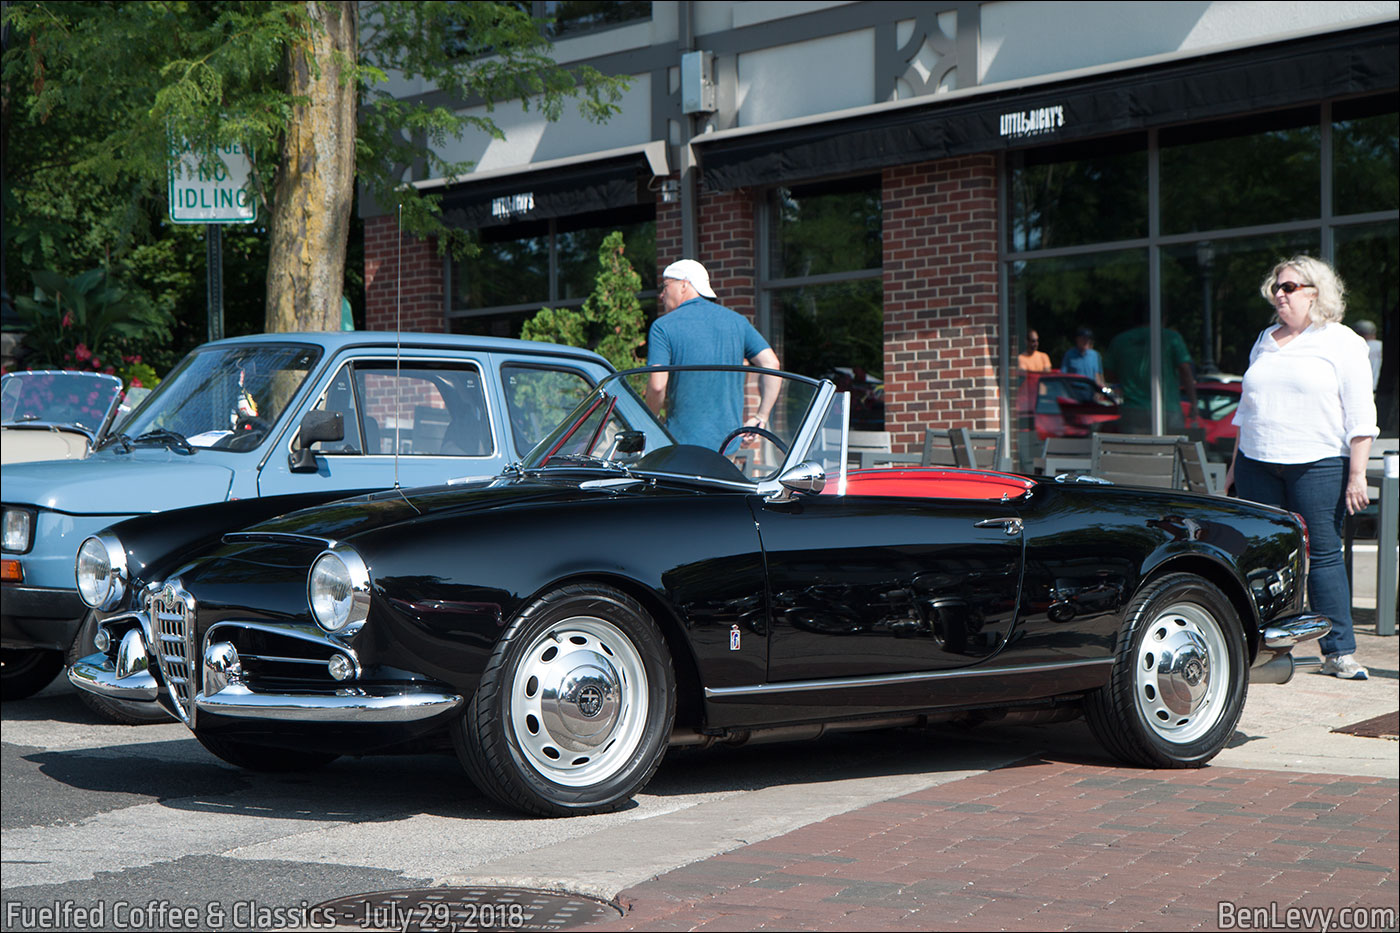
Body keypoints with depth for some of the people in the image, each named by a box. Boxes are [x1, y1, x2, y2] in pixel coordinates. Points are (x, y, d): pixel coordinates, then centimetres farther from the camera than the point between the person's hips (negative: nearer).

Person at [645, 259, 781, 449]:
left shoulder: (663, 326, -3)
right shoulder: (737, 321, 10)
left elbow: (657, 385, -12)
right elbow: (771, 364, 2)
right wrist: (762, 416, 6)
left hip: (683, 440, -4)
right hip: (729, 440, 4)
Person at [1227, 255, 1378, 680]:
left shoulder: (1343, 342, 1)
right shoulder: (1265, 341, 18)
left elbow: (1360, 416, -4)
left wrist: (1357, 475, -11)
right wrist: (1236, 464, 19)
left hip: (1318, 465, -5)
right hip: (1258, 465, 5)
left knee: (1324, 554, -6)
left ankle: (1339, 652, -1)